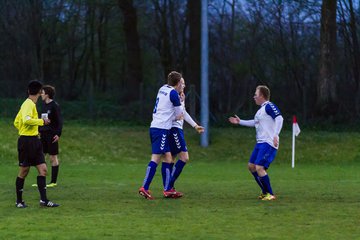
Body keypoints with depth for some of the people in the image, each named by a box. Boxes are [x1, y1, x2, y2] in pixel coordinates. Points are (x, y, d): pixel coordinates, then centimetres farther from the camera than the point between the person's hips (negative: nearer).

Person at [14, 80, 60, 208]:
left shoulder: (28, 104, 15)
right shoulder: (29, 104, -14)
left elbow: (16, 122, 22)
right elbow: (26, 120, -31)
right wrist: (42, 121, -20)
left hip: (34, 141, 9)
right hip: (27, 141, -9)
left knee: (43, 169, 2)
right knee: (24, 171, 2)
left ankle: (44, 200, 1)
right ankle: (19, 201, 13)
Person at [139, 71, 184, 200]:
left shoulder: (163, 89, 14)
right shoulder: (173, 93, -9)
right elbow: (179, 115, -3)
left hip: (155, 126, 9)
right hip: (162, 129, -9)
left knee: (168, 158, 11)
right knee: (156, 159, -12)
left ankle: (168, 190, 10)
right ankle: (144, 188, -18)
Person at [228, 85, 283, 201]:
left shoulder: (269, 106, -13)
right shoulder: (261, 109, 17)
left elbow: (279, 118, -25)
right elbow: (255, 122, 34)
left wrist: (276, 135, -33)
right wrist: (240, 122, 37)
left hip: (268, 143, -11)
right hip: (260, 143, 11)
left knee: (259, 167, -17)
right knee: (251, 166, 14)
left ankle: (270, 194, -6)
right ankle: (265, 192, 23)